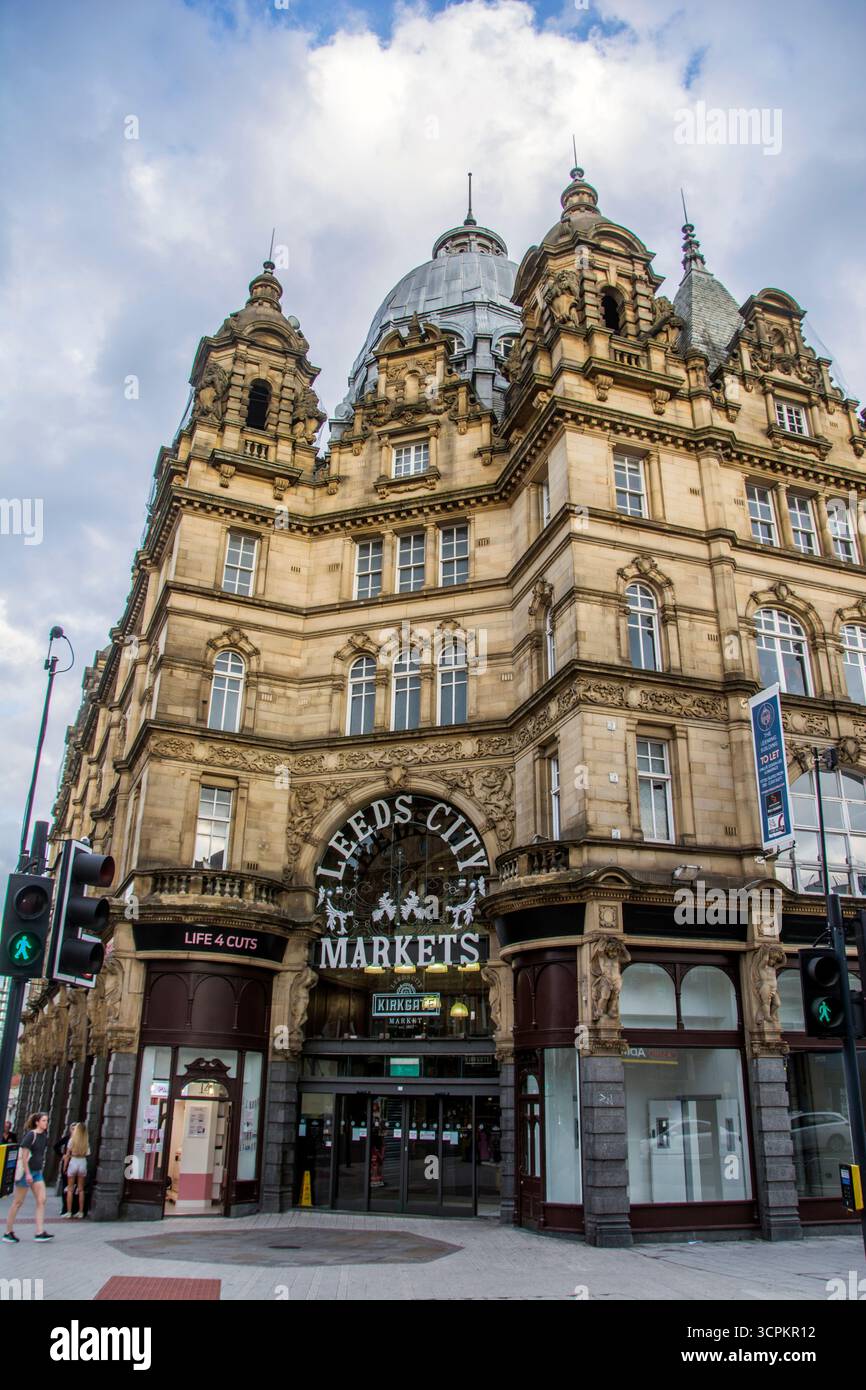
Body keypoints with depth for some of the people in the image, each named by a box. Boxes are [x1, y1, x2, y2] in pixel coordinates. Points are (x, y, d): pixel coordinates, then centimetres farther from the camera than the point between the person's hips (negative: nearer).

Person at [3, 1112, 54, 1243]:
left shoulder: (44, 1136, 7)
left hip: (37, 1172, 7)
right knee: (18, 1202, 4)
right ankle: (8, 1232, 18)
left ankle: (40, 1232, -3)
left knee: (41, 1200, -2)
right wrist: (27, 1173, -21)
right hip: (25, 1172, -7)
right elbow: (24, 1155, -18)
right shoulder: (31, 1135, -15)